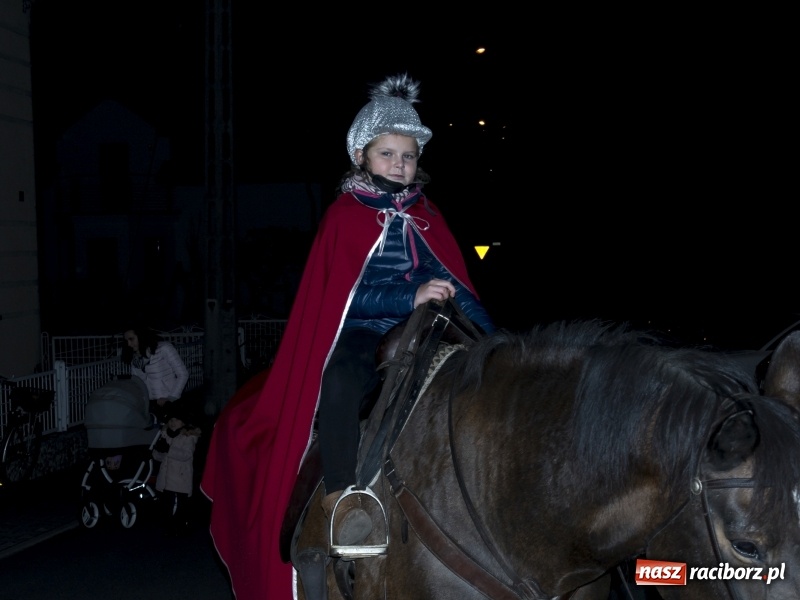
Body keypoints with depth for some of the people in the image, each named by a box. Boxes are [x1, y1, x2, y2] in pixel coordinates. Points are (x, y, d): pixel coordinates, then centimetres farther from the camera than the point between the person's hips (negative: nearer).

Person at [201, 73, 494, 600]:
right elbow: (349, 295, -11)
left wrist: (489, 333, -10)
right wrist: (411, 296, -24)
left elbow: (454, 283, 7)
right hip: (359, 334, -5)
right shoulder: (346, 215, -1)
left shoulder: (425, 216, 13)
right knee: (339, 383, -36)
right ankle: (341, 498, -31)